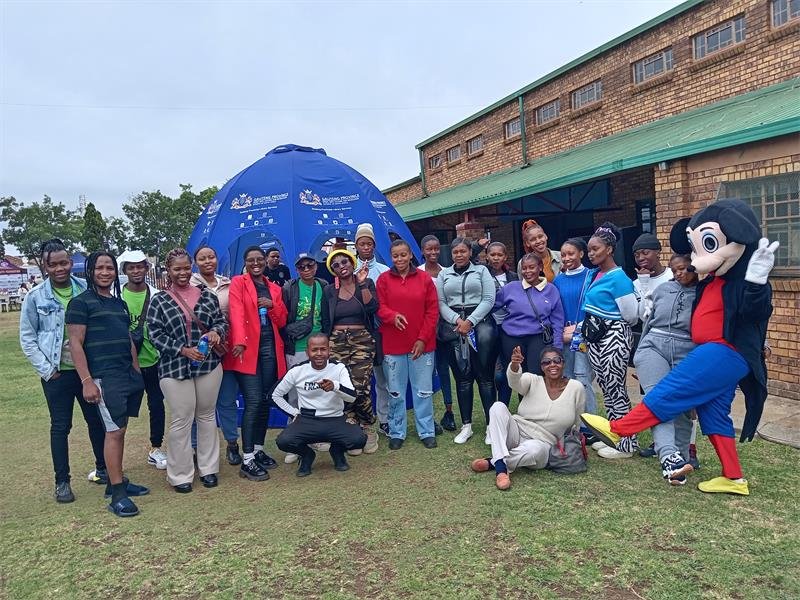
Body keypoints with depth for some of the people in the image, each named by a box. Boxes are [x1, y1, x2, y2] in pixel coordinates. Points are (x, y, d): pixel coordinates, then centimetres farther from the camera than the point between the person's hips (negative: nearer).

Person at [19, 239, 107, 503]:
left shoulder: (87, 290, -1)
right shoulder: (35, 297, -4)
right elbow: (27, 337, 0)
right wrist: (46, 369, -6)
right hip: (57, 373, -2)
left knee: (96, 420, 12)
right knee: (60, 426, 7)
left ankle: (103, 469, 29)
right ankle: (62, 481, 19)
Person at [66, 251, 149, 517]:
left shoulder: (119, 303, 16)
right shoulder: (81, 302, -4)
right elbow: (75, 344, -9)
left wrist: (137, 372, 18)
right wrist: (87, 381, -15)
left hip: (128, 375, 7)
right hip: (105, 377, -6)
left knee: (119, 429, 10)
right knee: (114, 431, -6)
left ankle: (117, 481, 21)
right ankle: (117, 495, 0)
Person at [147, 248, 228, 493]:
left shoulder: (207, 295, 6)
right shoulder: (159, 301, -1)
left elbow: (221, 320, 12)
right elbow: (156, 335, -5)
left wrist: (216, 331, -11)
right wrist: (183, 350, -16)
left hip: (209, 365, 3)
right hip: (175, 368, -2)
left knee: (207, 415, 13)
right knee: (181, 421, 3)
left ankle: (208, 468, 27)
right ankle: (180, 475, 17)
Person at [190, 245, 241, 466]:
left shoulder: (227, 285, 11)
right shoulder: (190, 285, -2)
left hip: (226, 350, 3)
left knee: (228, 400, 10)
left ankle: (232, 443, 23)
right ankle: (196, 447, 19)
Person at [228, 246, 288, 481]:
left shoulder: (274, 288, 17)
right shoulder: (238, 283, 2)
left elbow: (282, 322, 14)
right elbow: (236, 313, -13)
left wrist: (273, 305, -5)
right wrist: (239, 342, -28)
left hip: (270, 349, 5)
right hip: (248, 349, -5)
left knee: (266, 401, 8)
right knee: (253, 402, -12)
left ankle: (258, 450, 21)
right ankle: (247, 460, -7)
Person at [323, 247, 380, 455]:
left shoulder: (367, 283, 6)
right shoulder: (329, 291, 11)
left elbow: (372, 308, -10)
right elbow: (326, 322, 15)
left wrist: (362, 284, -13)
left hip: (363, 341, -2)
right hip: (337, 342, 2)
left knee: (360, 389, -12)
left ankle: (367, 430, 10)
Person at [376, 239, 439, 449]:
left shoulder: (425, 279, 2)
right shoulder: (384, 279, 2)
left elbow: (433, 311, 0)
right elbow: (380, 307, -1)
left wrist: (422, 339, -6)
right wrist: (393, 316, -23)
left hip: (421, 344, 0)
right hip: (393, 345, 0)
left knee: (423, 390, 7)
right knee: (395, 392, 9)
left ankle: (427, 432, 20)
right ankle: (397, 433, 22)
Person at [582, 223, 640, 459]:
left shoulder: (618, 278, -16)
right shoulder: (593, 275, 9)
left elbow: (631, 315, -15)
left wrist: (611, 325, 1)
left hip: (613, 337, -8)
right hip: (595, 336, 8)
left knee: (616, 389, -2)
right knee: (606, 388, 15)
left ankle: (626, 444, 9)